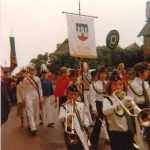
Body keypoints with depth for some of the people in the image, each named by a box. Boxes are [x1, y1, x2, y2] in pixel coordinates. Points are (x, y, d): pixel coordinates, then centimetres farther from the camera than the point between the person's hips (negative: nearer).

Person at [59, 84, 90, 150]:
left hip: (81, 133, 5)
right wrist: (67, 116, -53)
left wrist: (86, 123, -1)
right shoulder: (64, 106, -14)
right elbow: (61, 118, -32)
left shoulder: (81, 104, 3)